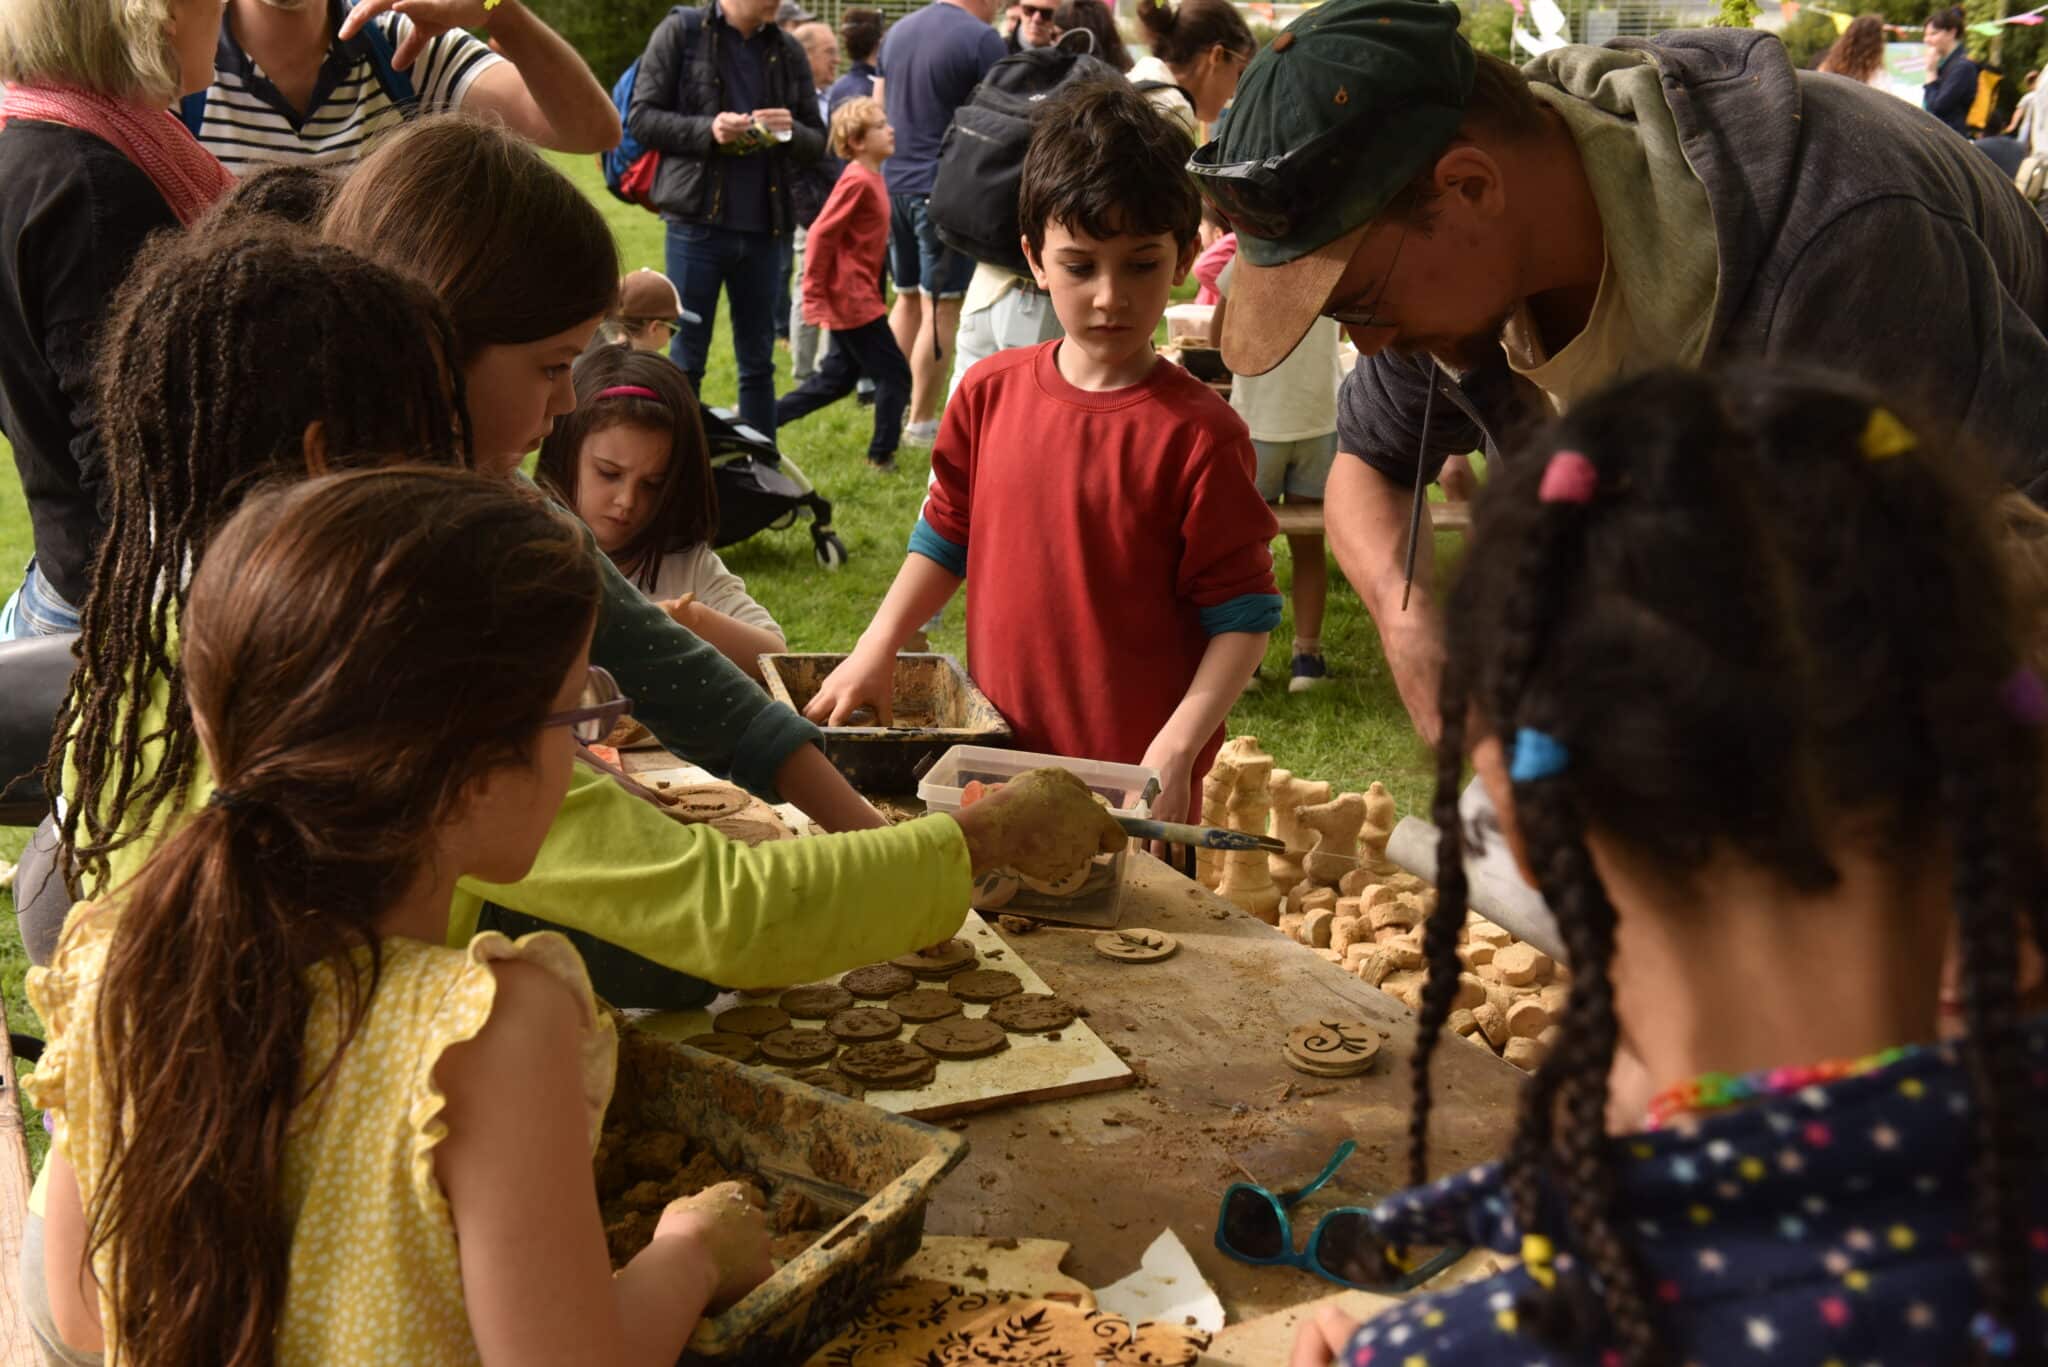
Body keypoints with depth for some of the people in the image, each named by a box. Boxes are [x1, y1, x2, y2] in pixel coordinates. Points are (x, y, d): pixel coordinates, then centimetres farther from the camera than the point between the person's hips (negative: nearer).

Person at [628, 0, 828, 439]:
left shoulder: (787, 51, 10)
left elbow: (818, 139, 12)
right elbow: (641, 117, -3)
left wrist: (792, 133, -11)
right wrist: (707, 130, -18)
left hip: (763, 226, 4)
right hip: (697, 221, -4)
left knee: (758, 361, 11)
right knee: (686, 359, 2)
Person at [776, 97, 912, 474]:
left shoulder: (871, 177, 12)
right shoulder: (858, 180, -18)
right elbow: (822, 234, -21)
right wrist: (814, 297, -18)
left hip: (852, 300, 10)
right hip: (853, 299, -10)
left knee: (836, 380, 16)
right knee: (894, 375, -1)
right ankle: (882, 455, 8)